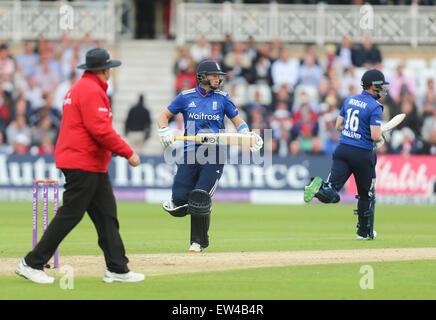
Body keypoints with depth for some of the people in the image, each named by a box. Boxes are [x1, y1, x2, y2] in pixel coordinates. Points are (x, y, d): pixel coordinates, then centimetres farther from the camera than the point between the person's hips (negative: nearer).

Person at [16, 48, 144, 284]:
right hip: (83, 164, -11)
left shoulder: (79, 88, 18)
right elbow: (101, 130, -22)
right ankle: (32, 264, -3)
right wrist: (128, 152, -16)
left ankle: (117, 269, 8)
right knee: (69, 215, -8)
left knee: (106, 215, 8)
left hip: (94, 167, 11)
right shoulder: (92, 91, -14)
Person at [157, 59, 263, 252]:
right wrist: (164, 131, -9)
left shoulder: (222, 98, 7)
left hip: (214, 156, -1)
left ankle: (199, 242, 5)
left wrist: (247, 135, -7)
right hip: (189, 155, 1)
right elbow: (164, 115, 12)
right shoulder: (186, 97, 6)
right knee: (180, 202, -8)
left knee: (200, 198, -12)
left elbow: (238, 121, 13)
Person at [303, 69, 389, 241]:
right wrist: (380, 139, 6)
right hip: (363, 154, -4)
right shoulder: (375, 107, -10)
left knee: (331, 194, -8)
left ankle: (320, 188, -41)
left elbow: (338, 125, 16)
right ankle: (365, 232, 27)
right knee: (366, 194, 16)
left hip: (342, 149, 4)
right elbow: (375, 136, -17)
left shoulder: (349, 100, 11)